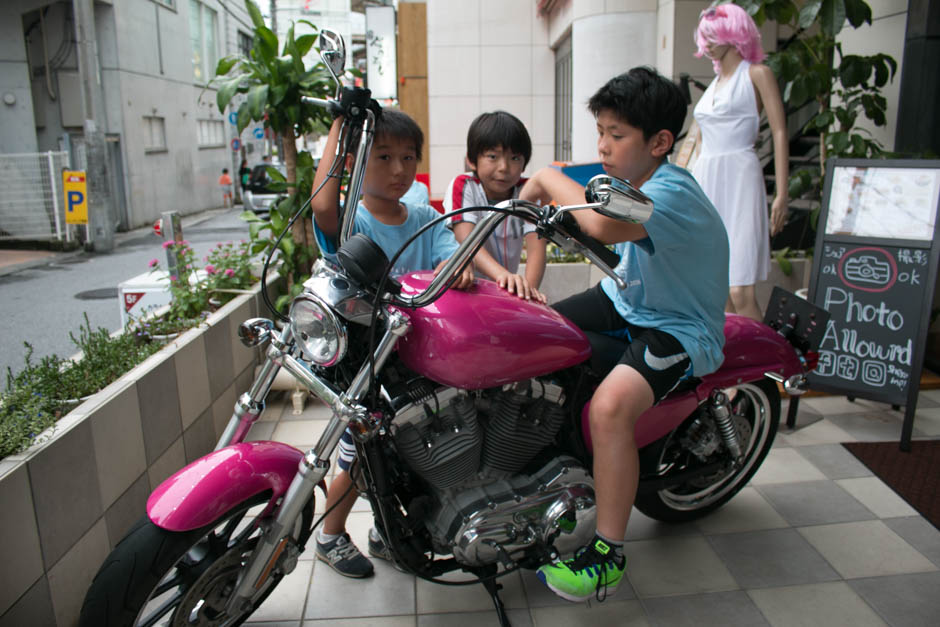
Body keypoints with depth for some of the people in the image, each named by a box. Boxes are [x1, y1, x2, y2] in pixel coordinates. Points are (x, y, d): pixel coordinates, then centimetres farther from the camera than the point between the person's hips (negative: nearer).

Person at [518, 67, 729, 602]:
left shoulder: (672, 192, -27)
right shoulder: (632, 180, 3)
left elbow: (605, 224, -46)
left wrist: (548, 178, -30)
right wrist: (555, 201, -5)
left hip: (678, 329, -9)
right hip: (625, 300, 9)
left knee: (609, 406, -33)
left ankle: (607, 556, -14)